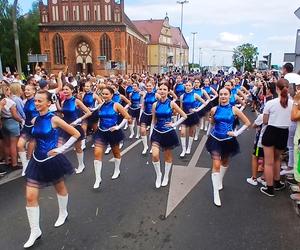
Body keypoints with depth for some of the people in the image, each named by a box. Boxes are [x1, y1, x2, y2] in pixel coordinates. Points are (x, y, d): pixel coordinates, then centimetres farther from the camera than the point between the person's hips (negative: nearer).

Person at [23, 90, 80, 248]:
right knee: (30, 197, 1)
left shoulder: (54, 119, -15)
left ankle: (63, 213, 46)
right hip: (37, 161, 5)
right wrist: (35, 149, 8)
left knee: (60, 188, 19)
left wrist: (61, 149, -13)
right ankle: (35, 231, 16)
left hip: (52, 160, -5)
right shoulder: (34, 120, 2)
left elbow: (76, 134, -13)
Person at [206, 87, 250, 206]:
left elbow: (247, 123, -3)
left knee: (225, 162, 21)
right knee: (216, 165, -9)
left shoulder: (234, 109, -8)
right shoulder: (214, 109, -4)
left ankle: (220, 181, 49)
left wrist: (236, 133, -8)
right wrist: (209, 133, 7)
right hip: (215, 139, -1)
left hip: (228, 140, 1)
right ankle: (216, 194, -3)